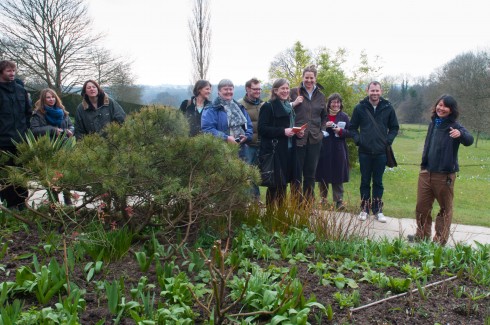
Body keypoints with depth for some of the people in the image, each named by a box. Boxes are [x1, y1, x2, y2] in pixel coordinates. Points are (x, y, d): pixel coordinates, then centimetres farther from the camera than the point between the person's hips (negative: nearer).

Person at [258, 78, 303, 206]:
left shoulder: (289, 107, 19)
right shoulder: (268, 107, -7)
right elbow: (262, 128, -15)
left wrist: (298, 133, 6)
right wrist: (283, 131, -20)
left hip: (288, 151, 7)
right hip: (274, 151, -7)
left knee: (284, 183, 9)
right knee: (275, 183, -7)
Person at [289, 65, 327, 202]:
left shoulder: (320, 96, 13)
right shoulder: (294, 92, 2)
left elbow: (324, 116, 24)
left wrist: (321, 129, 11)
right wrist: (294, 104, -15)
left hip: (314, 139, 4)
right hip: (298, 138, -3)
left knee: (311, 173, 9)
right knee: (297, 172, -1)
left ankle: (309, 202, 19)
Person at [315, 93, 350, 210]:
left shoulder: (344, 116, 6)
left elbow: (350, 132, 4)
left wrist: (340, 131, -15)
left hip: (338, 151, 0)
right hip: (323, 150, 0)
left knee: (338, 176, -2)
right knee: (323, 175, 6)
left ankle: (339, 200, 3)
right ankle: (323, 198, 22)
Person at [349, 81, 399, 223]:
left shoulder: (388, 108, 1)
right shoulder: (360, 107, -1)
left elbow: (394, 127, 10)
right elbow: (352, 127, 6)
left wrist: (388, 140, -4)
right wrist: (357, 139, -8)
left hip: (381, 152, 0)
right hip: (364, 151, 0)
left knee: (378, 182, 8)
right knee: (365, 182, 8)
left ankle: (378, 210, 17)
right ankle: (364, 209, 18)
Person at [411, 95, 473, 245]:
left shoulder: (454, 127, -11)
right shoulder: (433, 124, 9)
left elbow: (469, 140, -30)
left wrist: (461, 134, -50)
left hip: (445, 175, -6)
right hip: (426, 172, 6)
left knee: (445, 209, 7)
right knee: (422, 207, 11)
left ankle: (440, 240, 17)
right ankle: (422, 236, 26)